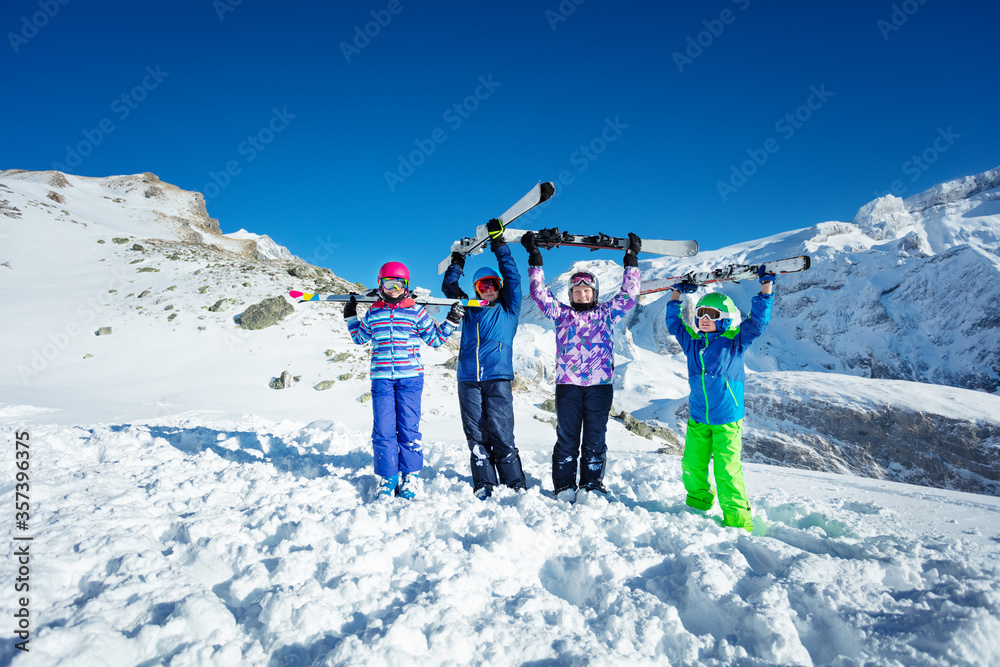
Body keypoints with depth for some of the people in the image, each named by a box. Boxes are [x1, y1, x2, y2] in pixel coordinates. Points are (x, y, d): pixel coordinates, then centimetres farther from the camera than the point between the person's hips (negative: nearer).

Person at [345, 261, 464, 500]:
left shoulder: (416, 311, 6)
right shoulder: (373, 313, 12)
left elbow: (434, 339, 13)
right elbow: (360, 338, 29)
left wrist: (451, 321, 5)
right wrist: (350, 318, 22)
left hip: (410, 377, -2)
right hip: (381, 377, 2)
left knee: (408, 428, -1)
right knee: (383, 430, 0)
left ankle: (411, 476, 13)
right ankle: (387, 477, 13)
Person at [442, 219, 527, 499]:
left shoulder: (508, 310, 13)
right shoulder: (470, 310, 20)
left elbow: (513, 279, 5)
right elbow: (448, 287, 26)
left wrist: (499, 245, 4)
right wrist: (457, 261, 23)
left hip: (498, 379, -3)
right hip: (468, 380, 3)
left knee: (501, 434, -8)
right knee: (476, 436, 2)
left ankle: (515, 486, -2)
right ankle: (483, 486, 6)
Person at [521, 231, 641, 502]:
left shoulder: (607, 313, 14)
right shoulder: (562, 314, 13)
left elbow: (629, 294, 11)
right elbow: (539, 293, 9)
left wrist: (631, 259, 9)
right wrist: (535, 259, 4)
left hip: (600, 383, 1)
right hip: (567, 383, 0)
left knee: (595, 438, 4)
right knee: (567, 437, 1)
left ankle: (593, 485, 13)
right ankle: (564, 487, 9)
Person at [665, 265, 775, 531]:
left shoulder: (734, 341, -3)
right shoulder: (691, 342, 8)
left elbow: (758, 321, -7)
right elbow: (674, 321, 19)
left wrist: (766, 286, -11)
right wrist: (677, 293, 15)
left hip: (727, 420, -4)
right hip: (698, 419, 4)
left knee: (727, 471, -7)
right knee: (692, 467, 8)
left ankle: (738, 521, 4)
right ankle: (698, 505, 31)